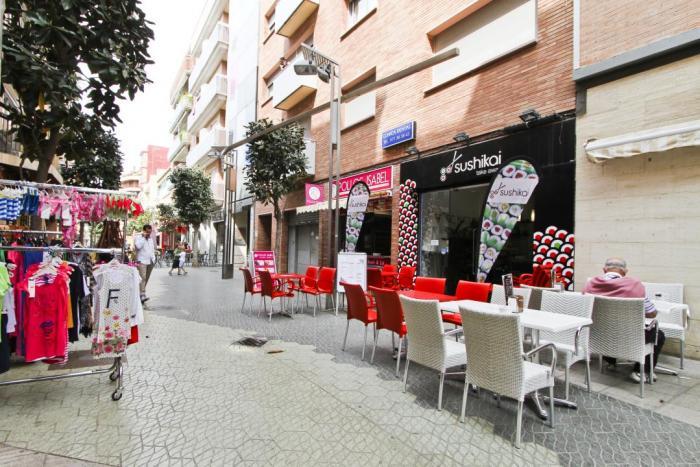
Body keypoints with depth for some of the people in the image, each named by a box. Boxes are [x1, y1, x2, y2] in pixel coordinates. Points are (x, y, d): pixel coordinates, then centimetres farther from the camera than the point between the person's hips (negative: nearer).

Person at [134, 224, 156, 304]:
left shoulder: (151, 239, 18)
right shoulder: (138, 238, -3)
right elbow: (138, 246, -22)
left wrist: (153, 258, 16)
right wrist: (143, 237, -17)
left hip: (150, 261, 7)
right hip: (142, 261, -7)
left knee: (146, 279, 10)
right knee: (143, 278, -18)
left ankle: (141, 293, 21)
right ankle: (142, 296, -24)